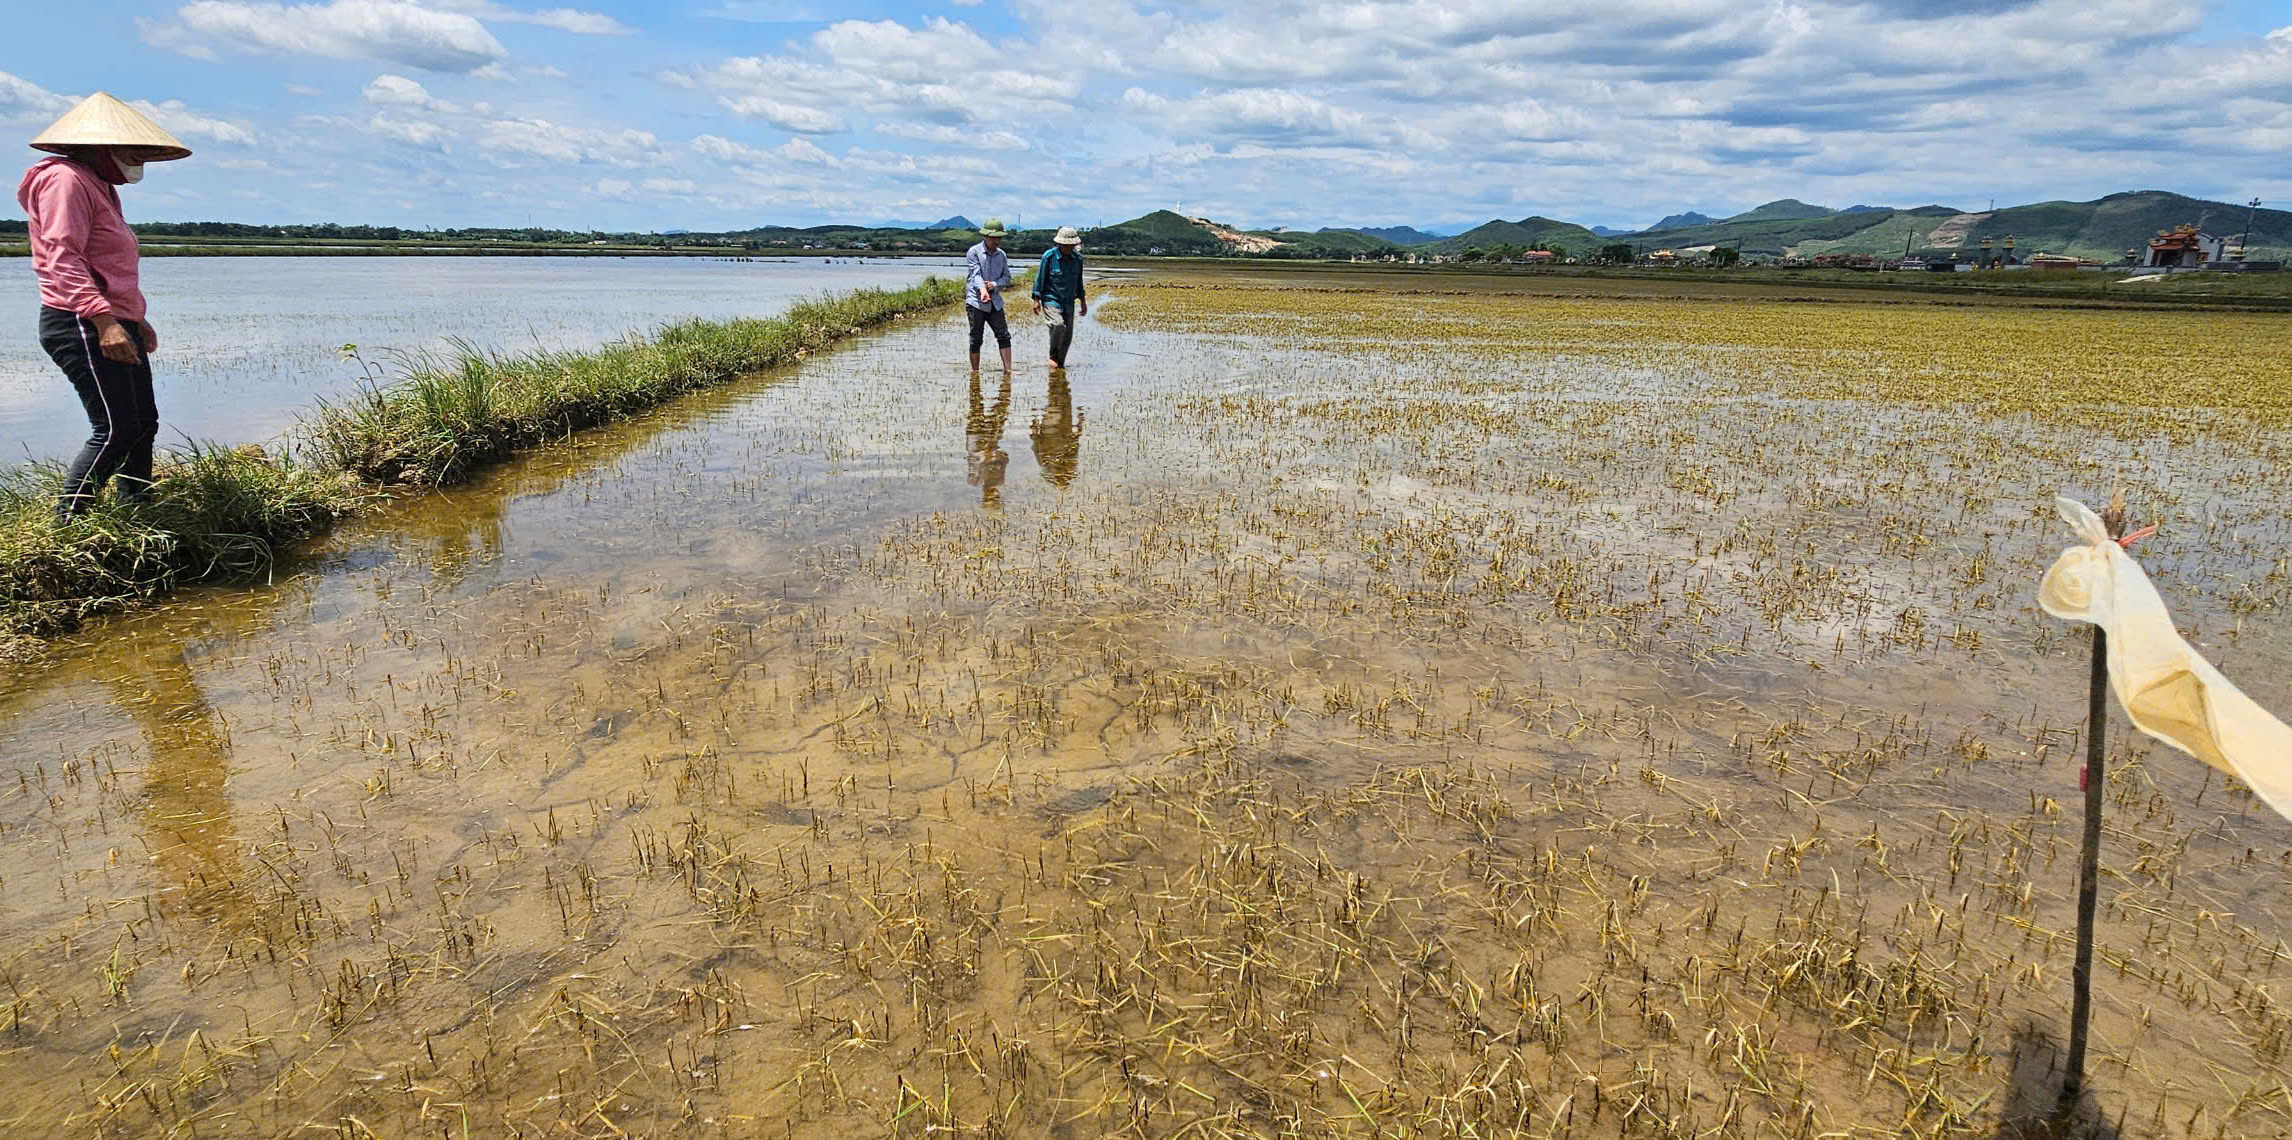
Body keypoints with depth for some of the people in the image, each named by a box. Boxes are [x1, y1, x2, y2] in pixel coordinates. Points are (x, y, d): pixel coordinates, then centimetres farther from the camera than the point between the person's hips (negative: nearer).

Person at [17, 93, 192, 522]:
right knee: (115, 431, -15)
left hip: (117, 323, 11)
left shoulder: (100, 187, 22)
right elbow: (62, 257, -20)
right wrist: (103, 319, -28)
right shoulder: (66, 180, -9)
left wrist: (136, 319, 28)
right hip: (82, 326, -11)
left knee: (143, 424, 12)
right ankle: (67, 524, -10)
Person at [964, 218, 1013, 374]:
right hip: (976, 302, -4)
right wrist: (982, 289, -35)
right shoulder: (974, 252, -4)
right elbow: (976, 274, -17)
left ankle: (1008, 370, -3)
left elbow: (1007, 277, 7)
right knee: (976, 339, 0)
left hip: (995, 301, 5)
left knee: (1004, 336, -4)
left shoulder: (1002, 255, 11)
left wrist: (994, 284, -13)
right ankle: (975, 372, 9)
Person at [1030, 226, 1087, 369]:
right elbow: (1040, 278, -4)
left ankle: (1060, 363, 15)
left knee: (1067, 335, 2)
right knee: (1058, 325, -26)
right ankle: (1053, 356, -6)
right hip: (1051, 299, -5)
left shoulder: (1077, 258, 5)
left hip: (1069, 301, 5)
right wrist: (1036, 299, -7)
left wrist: (1082, 301, 19)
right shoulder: (1049, 256, -9)